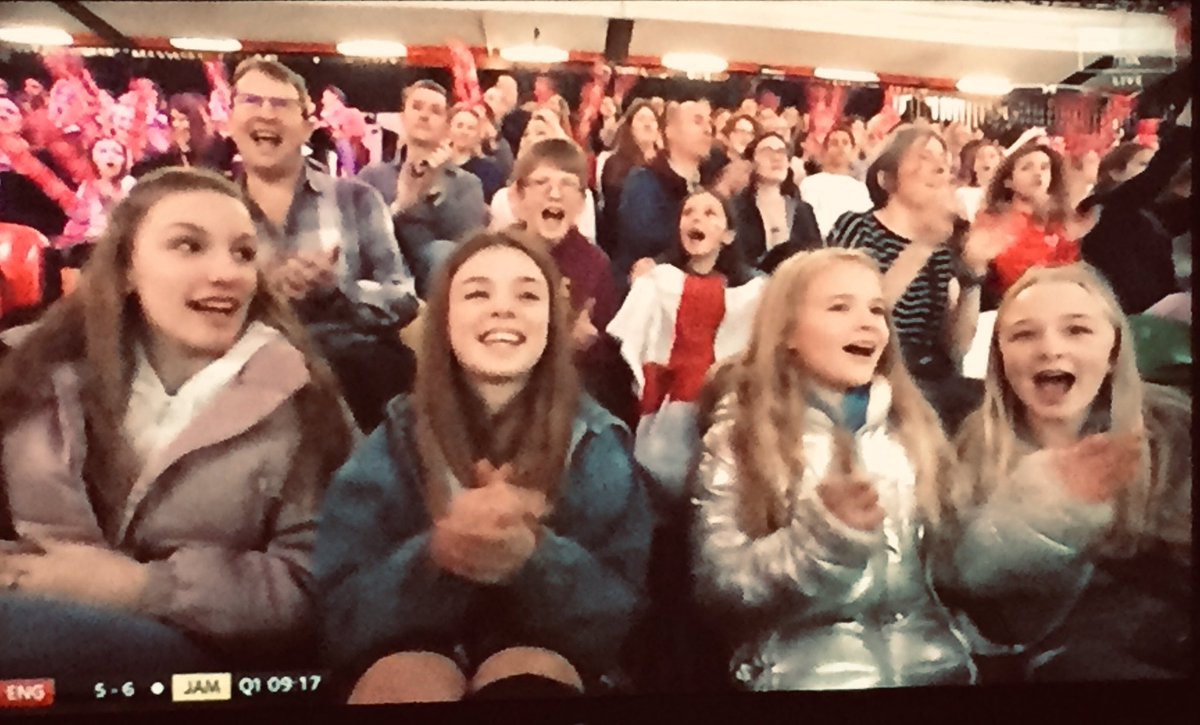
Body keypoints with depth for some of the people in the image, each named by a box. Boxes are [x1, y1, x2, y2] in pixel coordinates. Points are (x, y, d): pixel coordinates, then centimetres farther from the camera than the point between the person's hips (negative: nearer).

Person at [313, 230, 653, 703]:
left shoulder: (596, 444, -3)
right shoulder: (391, 444, -2)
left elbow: (619, 616, -9)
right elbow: (343, 619, -8)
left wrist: (532, 557, -30)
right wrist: (436, 555, -29)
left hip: (542, 654, 0)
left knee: (532, 678, -33)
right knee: (404, 680, -32)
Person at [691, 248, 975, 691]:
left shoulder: (913, 423, 12)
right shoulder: (740, 435, -1)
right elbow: (718, 586, -7)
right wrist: (822, 529, -18)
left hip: (926, 647, 5)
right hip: (803, 655, -4)